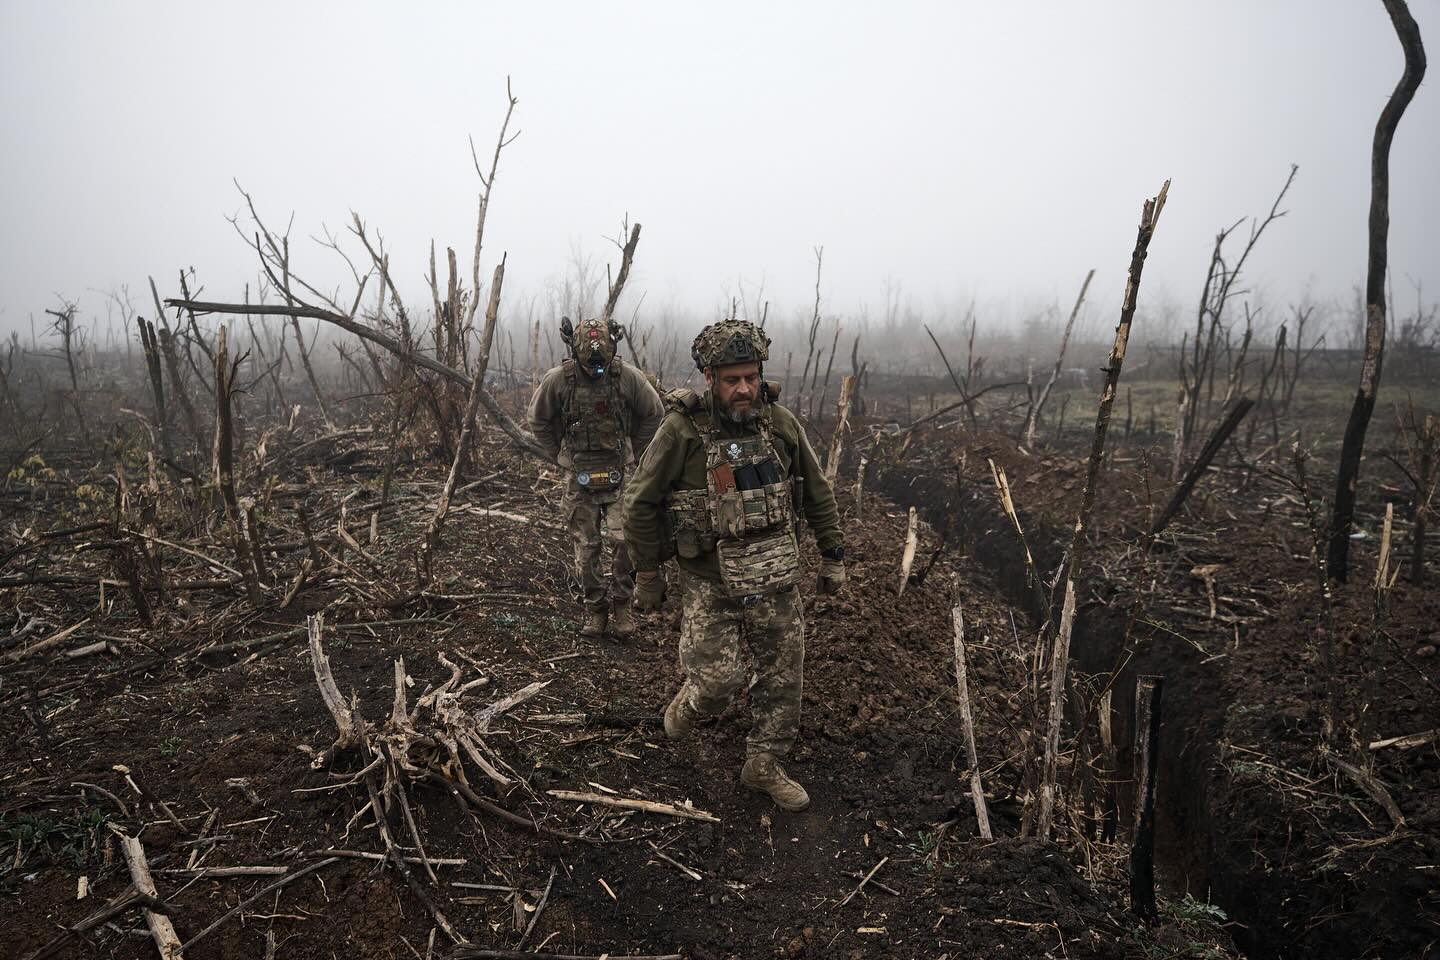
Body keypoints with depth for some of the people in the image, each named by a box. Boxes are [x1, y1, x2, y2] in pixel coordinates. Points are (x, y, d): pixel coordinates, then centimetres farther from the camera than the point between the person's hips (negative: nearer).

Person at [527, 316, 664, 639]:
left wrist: (632, 452, 7)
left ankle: (621, 605, 5)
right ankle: (596, 609, 19)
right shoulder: (557, 379, -10)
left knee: (624, 539, -13)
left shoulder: (628, 376, -11)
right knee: (587, 547, 4)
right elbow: (539, 421, 7)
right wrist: (564, 456, 7)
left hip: (619, 475, -1)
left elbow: (654, 413, 6)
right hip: (580, 478, 1)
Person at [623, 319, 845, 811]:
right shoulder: (681, 430, -15)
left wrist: (833, 556, 12)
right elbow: (640, 504, -6)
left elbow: (817, 493, 10)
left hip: (776, 576, 4)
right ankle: (690, 704, 30)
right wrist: (647, 576, -1)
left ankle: (764, 766, 31)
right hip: (709, 581, -4)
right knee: (718, 679, -7)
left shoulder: (780, 422, -2)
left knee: (783, 676, 10)